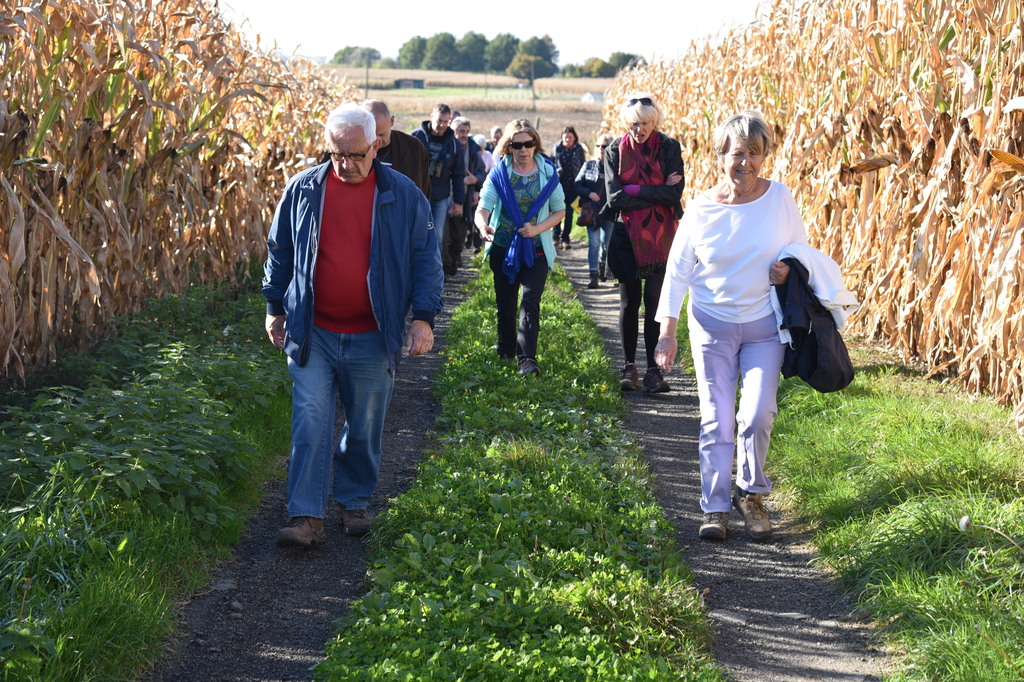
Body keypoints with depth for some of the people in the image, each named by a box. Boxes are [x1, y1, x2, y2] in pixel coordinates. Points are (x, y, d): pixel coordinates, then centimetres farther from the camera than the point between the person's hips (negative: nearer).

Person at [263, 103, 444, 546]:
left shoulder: (402, 195, -1)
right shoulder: (303, 189, 1)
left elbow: (425, 259, 3)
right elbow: (279, 252, 12)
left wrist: (423, 317, -5)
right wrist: (274, 308, 12)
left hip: (373, 338, 0)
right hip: (313, 334, 0)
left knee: (365, 428, 10)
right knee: (310, 423, -7)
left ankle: (354, 501, 29)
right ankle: (306, 517, -4)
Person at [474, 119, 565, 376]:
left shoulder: (548, 172, -2)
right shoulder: (499, 173, -3)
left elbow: (560, 210, 5)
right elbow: (483, 207, -12)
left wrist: (537, 228, -13)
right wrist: (483, 226, -36)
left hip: (536, 249, -1)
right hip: (503, 247, 1)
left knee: (530, 301, -15)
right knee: (505, 302, 12)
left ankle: (527, 358, -19)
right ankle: (506, 351, 31)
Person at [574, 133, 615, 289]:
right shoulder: (588, 166, 6)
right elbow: (577, 185, 5)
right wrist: (589, 193, -12)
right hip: (592, 211, 1)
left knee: (606, 243, 7)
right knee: (593, 243, -5)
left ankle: (602, 264, 36)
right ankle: (593, 275, -4)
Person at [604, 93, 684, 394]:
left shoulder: (669, 148, -4)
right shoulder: (615, 150, -1)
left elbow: (674, 194, -13)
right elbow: (614, 197, -10)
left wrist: (634, 190, -16)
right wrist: (656, 193, -14)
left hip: (660, 236, -1)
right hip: (627, 235, 1)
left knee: (654, 300, -3)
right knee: (629, 301, 6)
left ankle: (654, 368, 3)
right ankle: (629, 366, 15)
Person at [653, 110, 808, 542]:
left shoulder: (779, 198, -5)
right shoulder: (702, 208, -7)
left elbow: (800, 248, 11)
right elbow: (677, 271, 0)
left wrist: (789, 269, -14)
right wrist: (667, 333, -3)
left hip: (764, 327, 0)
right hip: (712, 327, 0)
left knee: (758, 415, -8)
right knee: (716, 420, 4)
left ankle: (751, 494, 16)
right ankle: (715, 507, 16)